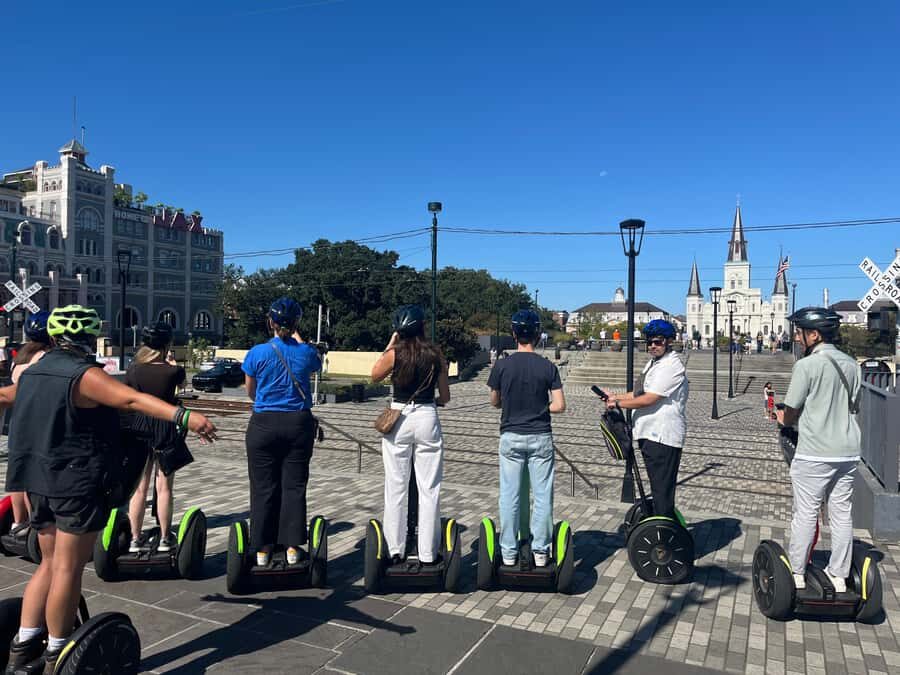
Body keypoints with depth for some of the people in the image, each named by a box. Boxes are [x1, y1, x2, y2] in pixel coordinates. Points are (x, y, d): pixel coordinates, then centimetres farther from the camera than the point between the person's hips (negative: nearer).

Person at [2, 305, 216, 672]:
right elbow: (132, 399, -33)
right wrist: (185, 416, -45)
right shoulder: (85, 374, -16)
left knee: (50, 563, 19)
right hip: (79, 482, -8)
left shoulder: (32, 373, 11)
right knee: (68, 568, 1)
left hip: (39, 482, 9)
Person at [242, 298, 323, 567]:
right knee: (294, 486, 9)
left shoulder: (257, 353, -8)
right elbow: (317, 365, 21)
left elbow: (250, 391, 6)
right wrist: (297, 338, 29)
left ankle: (263, 549, 16)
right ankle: (292, 547, 13)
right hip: (299, 424, 1)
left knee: (264, 487, 8)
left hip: (264, 424, -1)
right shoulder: (306, 352, -4)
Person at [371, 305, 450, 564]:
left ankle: (395, 551, 17)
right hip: (427, 419, 1)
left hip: (398, 419, -1)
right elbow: (445, 397, 4)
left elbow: (375, 376, 14)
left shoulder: (395, 353, -6)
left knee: (396, 489, 10)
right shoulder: (436, 354, -1)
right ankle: (427, 554, 13)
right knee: (429, 490, 8)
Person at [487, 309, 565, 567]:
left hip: (511, 437, 1)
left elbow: (495, 402, 6)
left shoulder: (502, 367, -5)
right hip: (540, 438, 0)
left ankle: (508, 552, 16)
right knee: (542, 495, 9)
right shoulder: (548, 367, -7)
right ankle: (540, 550, 16)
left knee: (510, 496, 8)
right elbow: (559, 406, -8)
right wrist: (540, 407, 9)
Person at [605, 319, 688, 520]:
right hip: (650, 434, 10)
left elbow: (649, 399, -20)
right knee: (657, 488, 20)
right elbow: (640, 392, 24)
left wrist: (618, 403, -11)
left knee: (662, 490, -6)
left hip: (663, 436, -10)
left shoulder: (671, 366, -14)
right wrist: (616, 396, 11)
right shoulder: (653, 363, 17)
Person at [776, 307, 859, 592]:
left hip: (814, 454, -6)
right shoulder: (851, 364, 7)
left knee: (805, 514, 4)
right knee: (842, 515, 13)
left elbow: (791, 412, -10)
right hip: (848, 452, 6)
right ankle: (839, 576, 22)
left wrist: (783, 419, 11)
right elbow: (853, 406, 15)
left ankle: (797, 574, 14)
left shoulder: (806, 365, -13)